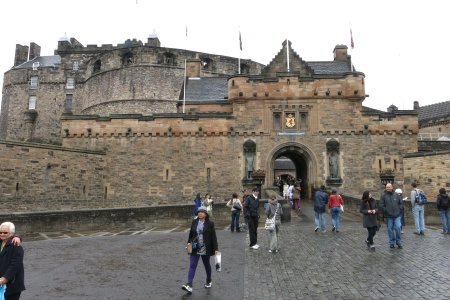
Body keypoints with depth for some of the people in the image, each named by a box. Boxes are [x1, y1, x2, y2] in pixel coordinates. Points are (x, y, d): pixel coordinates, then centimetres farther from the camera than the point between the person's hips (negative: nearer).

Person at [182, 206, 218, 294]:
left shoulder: (210, 223, -8)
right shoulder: (194, 222, 2)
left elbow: (213, 237, -8)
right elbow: (191, 234, 10)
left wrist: (216, 249, -11)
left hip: (205, 249, -2)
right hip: (195, 249, 2)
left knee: (207, 265, 16)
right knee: (192, 266, -6)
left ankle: (209, 280, 38)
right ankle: (189, 285, -10)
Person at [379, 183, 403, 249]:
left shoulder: (396, 195, 4)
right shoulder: (383, 196, -3)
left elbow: (401, 203, 12)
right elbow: (381, 205, -4)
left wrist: (399, 210, 3)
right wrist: (386, 211, -10)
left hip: (397, 215, 1)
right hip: (389, 216, -1)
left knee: (397, 228, -6)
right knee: (390, 229, 6)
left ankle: (398, 242, 11)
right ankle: (392, 242, 19)